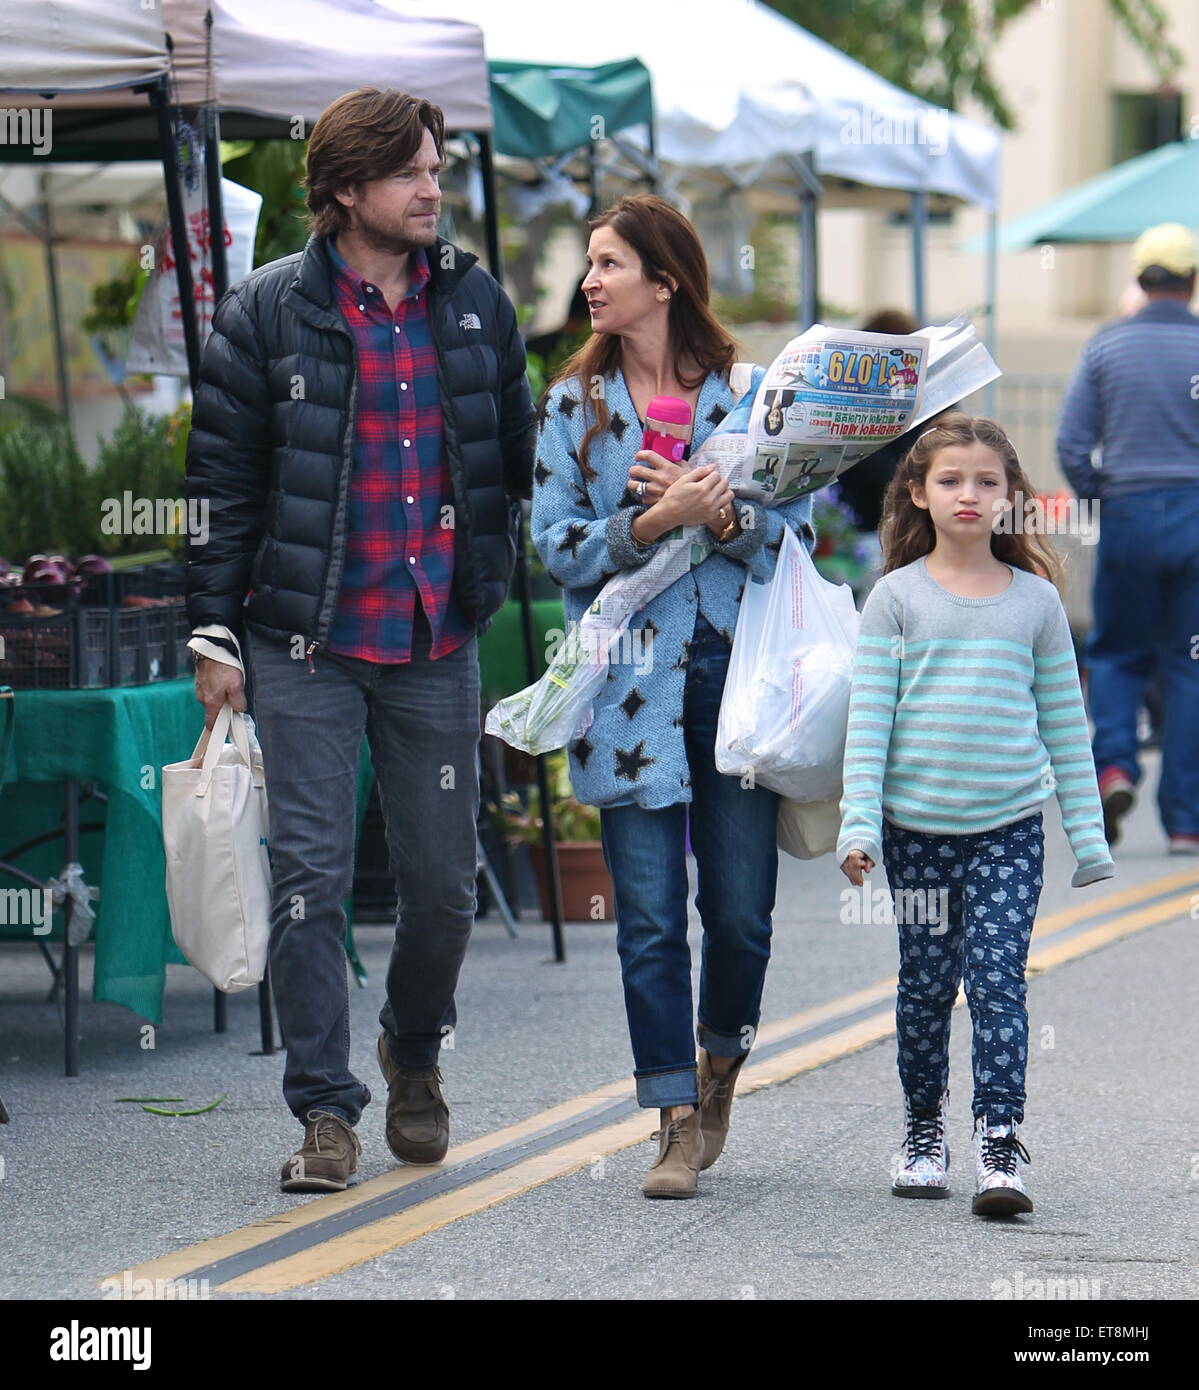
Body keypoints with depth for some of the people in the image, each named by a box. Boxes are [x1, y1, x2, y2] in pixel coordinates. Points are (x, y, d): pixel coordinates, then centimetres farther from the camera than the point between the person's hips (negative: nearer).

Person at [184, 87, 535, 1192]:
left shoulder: (475, 302, 6)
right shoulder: (269, 312, -3)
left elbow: (523, 449, 17)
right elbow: (222, 478, 0)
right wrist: (214, 628, -2)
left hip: (439, 643, 3)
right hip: (307, 644, -3)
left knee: (443, 881, 9)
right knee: (310, 879, -4)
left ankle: (415, 1053, 35)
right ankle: (326, 1110, 3)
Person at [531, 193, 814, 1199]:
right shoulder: (575, 405, 8)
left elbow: (799, 529, 4)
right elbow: (557, 545, 2)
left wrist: (725, 516, -15)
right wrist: (653, 521, -14)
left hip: (738, 669, 0)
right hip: (632, 682, 0)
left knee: (742, 908, 2)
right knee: (649, 916, -3)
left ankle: (719, 1065, 30)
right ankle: (678, 1124, 3)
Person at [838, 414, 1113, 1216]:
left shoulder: (1035, 599, 6)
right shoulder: (897, 598, 2)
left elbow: (1064, 720, 10)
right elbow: (869, 716, 0)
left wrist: (1088, 833, 9)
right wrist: (859, 822, -8)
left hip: (1009, 827, 0)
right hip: (917, 825, 0)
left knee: (998, 978, -10)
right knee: (926, 985, 8)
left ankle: (1000, 1145, -12)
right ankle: (923, 1129, 24)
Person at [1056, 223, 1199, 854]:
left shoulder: (1107, 345, 0)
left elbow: (1070, 445, -3)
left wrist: (1100, 504, 11)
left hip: (1126, 515, 1)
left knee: (1116, 653, 16)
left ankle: (1114, 762, -9)